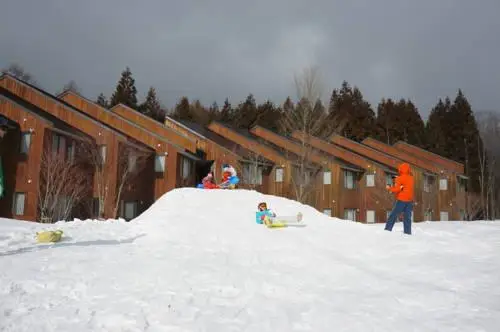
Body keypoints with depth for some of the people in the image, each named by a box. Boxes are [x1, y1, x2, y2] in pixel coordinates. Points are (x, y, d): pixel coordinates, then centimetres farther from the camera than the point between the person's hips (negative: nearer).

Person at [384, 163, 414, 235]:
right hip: (409, 200, 5)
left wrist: (389, 188, 3)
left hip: (401, 200, -5)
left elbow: (396, 189, -15)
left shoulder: (400, 178, -8)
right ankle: (408, 232, 3)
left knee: (393, 215, 0)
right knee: (407, 217, 6)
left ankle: (388, 229, -4)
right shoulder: (411, 178, 9)